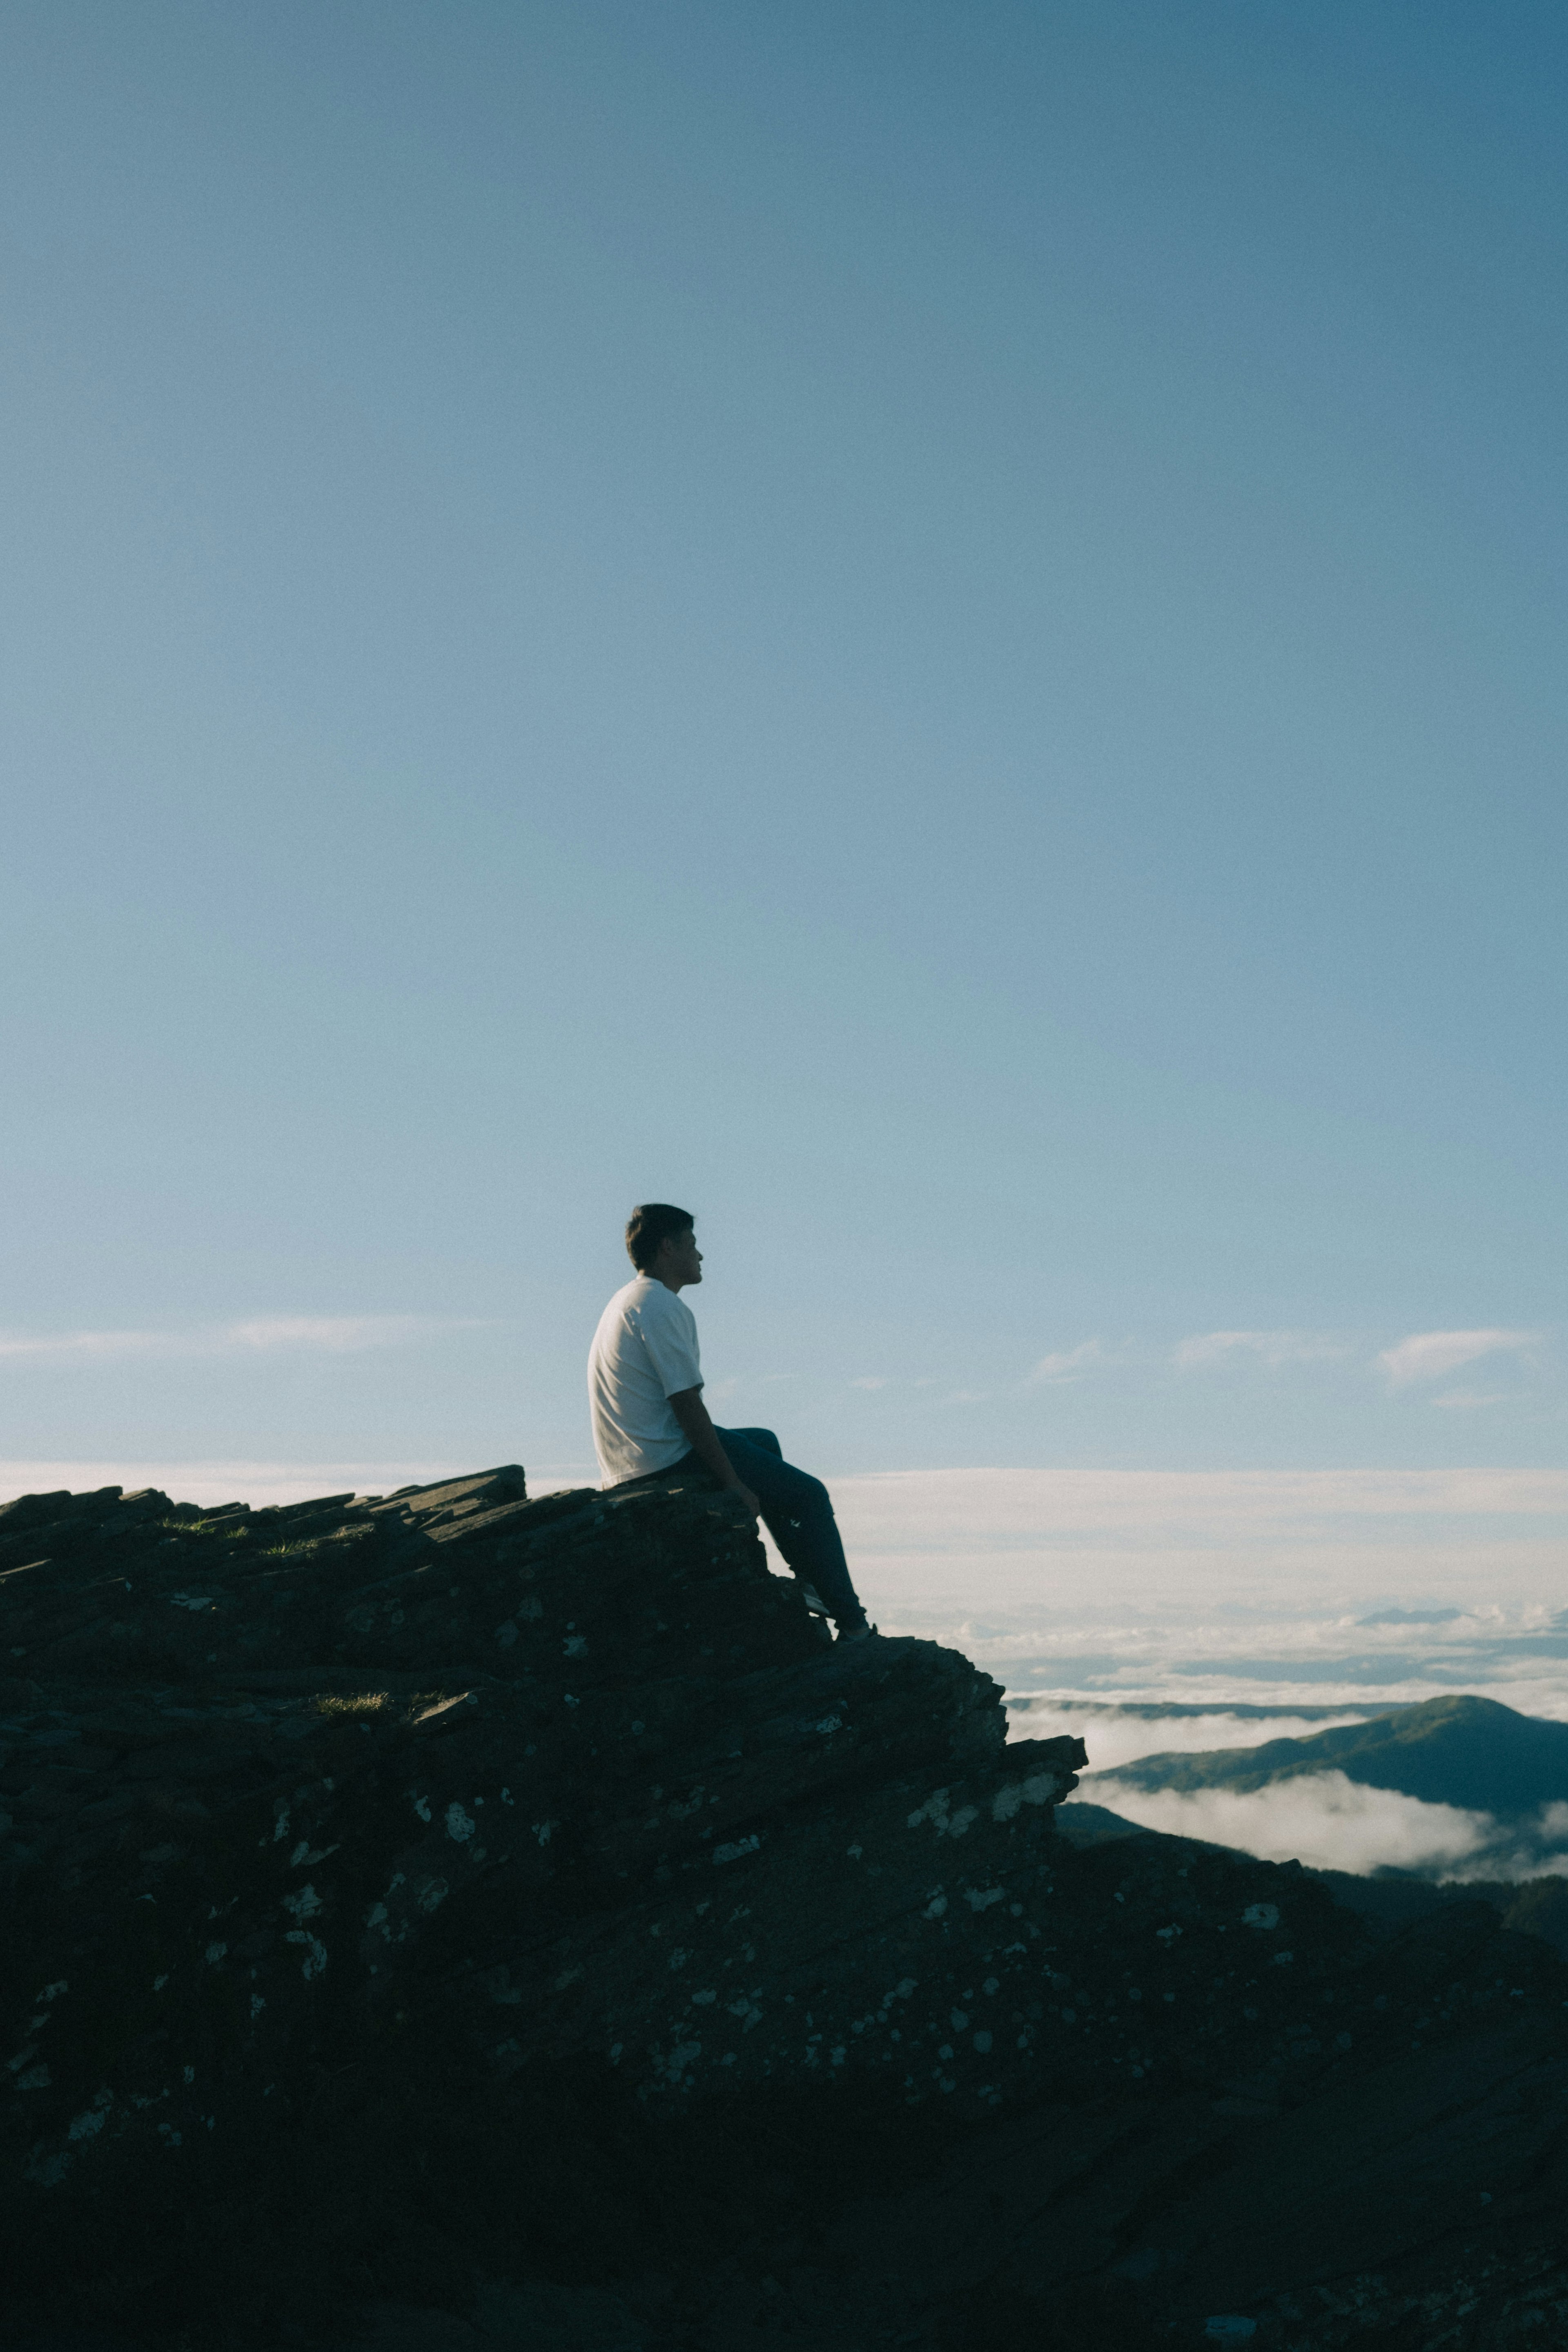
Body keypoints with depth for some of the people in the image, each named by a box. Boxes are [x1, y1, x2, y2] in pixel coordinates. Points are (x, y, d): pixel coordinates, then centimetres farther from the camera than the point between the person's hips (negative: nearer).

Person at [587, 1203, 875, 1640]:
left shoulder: (626, 1302, 17)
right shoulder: (663, 1306, -16)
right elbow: (686, 1405, -21)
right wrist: (733, 1484, -18)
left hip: (626, 1465, 11)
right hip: (667, 1460, -11)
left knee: (764, 1441, 30)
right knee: (809, 1495, -4)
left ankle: (807, 1576, 31)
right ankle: (851, 1623, -2)